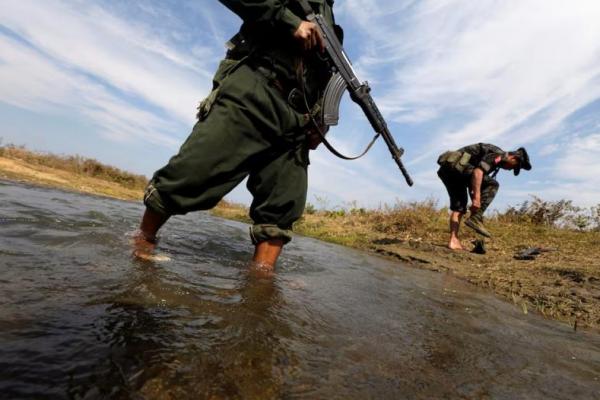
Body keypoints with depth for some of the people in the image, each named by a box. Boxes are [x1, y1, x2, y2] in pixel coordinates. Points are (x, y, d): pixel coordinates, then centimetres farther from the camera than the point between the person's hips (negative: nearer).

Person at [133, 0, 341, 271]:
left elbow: (325, 85, 27)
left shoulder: (330, 27, 34)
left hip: (294, 121, 6)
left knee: (283, 208, -7)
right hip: (252, 91, -5)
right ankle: (142, 241, 8)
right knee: (195, 172, -12)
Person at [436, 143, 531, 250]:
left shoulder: (495, 159, 27)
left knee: (458, 205, 10)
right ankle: (475, 218, -11)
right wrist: (476, 198, -23)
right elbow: (477, 172, -20)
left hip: (445, 169, 10)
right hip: (455, 165, -10)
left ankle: (453, 241, 3)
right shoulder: (497, 155, -4)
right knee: (492, 184, -6)